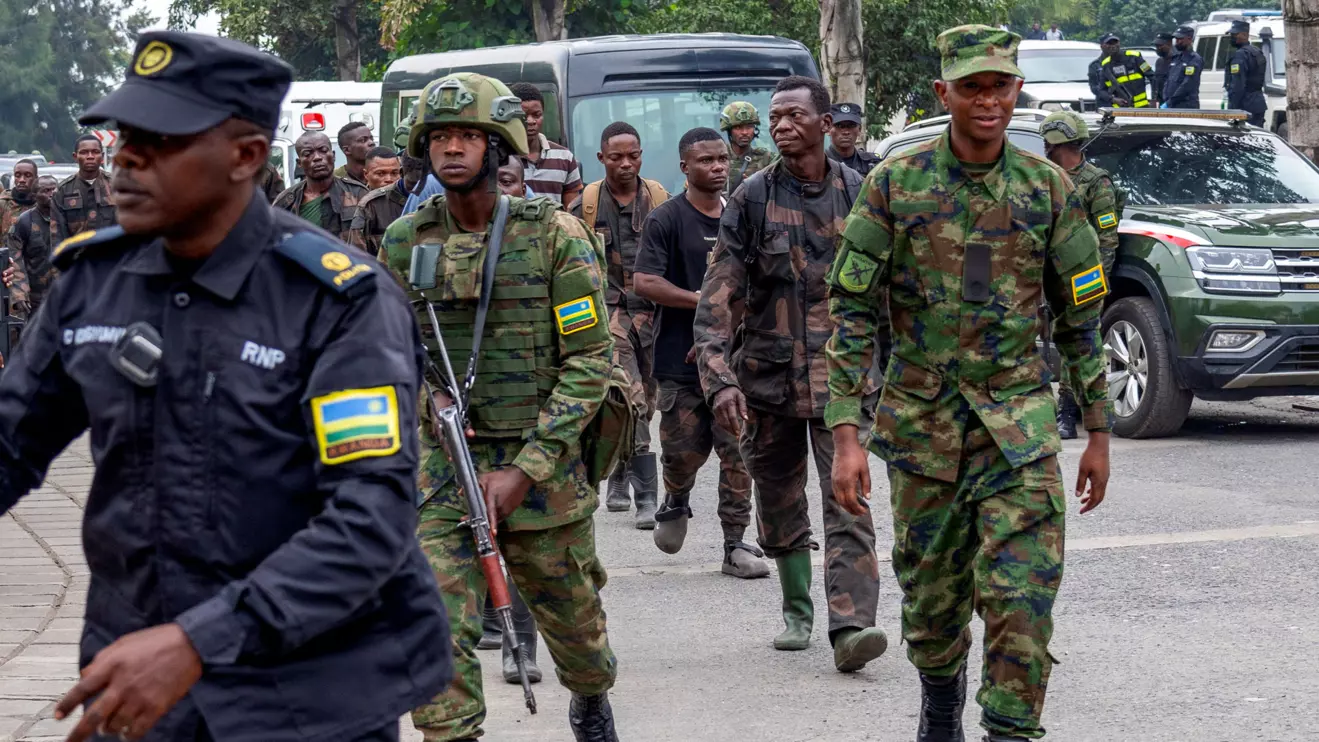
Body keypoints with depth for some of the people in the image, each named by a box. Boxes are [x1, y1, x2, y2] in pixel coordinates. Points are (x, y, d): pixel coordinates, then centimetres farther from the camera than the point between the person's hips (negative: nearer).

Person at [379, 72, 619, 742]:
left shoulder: (554, 234, -6)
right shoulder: (404, 241, 2)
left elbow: (589, 361, -8)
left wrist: (524, 471, -15)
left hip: (542, 466, -1)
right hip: (443, 465, 1)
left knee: (571, 617, 16)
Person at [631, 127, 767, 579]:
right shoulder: (667, 219, -2)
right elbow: (645, 282, -12)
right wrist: (705, 301, -14)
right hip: (682, 360, -3)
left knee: (738, 451, -2)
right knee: (685, 452, 0)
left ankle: (736, 545, 3)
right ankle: (676, 504, 32)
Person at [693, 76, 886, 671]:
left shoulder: (858, 195, 3)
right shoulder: (751, 199, 0)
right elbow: (719, 294, -5)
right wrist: (718, 376, -17)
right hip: (767, 374, 1)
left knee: (847, 500, -13)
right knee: (779, 507, 11)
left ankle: (850, 624, -20)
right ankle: (797, 610, 30)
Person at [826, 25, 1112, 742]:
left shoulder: (1048, 188, 0)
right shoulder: (894, 184, -4)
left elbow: (1080, 318, 8)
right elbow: (852, 311, -4)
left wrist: (1098, 432, 8)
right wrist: (846, 434, -10)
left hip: (1018, 420, 0)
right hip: (922, 416, 0)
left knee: (1021, 596, -13)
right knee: (931, 594, 12)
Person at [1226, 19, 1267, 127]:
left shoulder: (1240, 55, -15)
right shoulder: (1257, 52, 17)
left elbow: (1237, 86, -20)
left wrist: (1232, 109, -18)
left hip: (1245, 106, -10)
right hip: (1259, 105, 10)